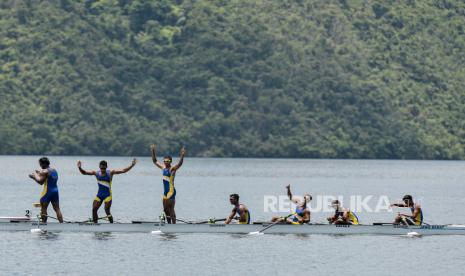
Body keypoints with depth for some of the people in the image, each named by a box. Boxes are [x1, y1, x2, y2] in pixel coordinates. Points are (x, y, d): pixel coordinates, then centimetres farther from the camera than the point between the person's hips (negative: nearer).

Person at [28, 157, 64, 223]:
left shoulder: (44, 171, -10)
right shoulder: (54, 171, 16)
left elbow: (40, 181, -17)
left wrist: (35, 175, -1)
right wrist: (40, 173, 24)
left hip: (47, 191, -8)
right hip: (55, 191, 8)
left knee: (43, 209, 1)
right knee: (57, 209, 8)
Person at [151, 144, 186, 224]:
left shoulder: (172, 169, -10)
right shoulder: (163, 167, 11)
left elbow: (179, 164, -26)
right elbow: (155, 161, 21)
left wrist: (182, 156, -42)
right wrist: (153, 152, 16)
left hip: (171, 191, -8)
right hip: (165, 191, 8)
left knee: (171, 209, -8)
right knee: (166, 209, 10)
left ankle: (174, 224, -5)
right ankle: (169, 224, 18)